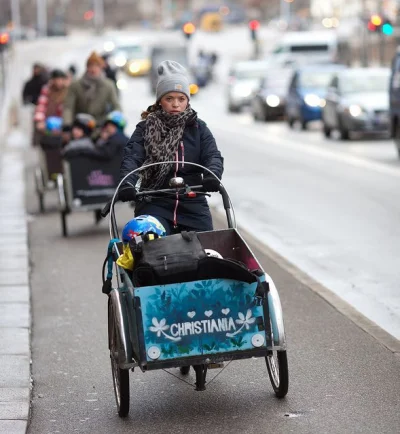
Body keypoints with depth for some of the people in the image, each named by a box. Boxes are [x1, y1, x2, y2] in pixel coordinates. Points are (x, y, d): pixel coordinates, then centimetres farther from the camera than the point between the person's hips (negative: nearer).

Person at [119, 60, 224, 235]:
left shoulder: (198, 128, 11)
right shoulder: (146, 128, 5)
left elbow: (213, 156, -2)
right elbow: (131, 158, -8)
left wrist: (212, 174, -26)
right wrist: (127, 183, -29)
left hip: (192, 204, 2)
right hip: (154, 204, -2)